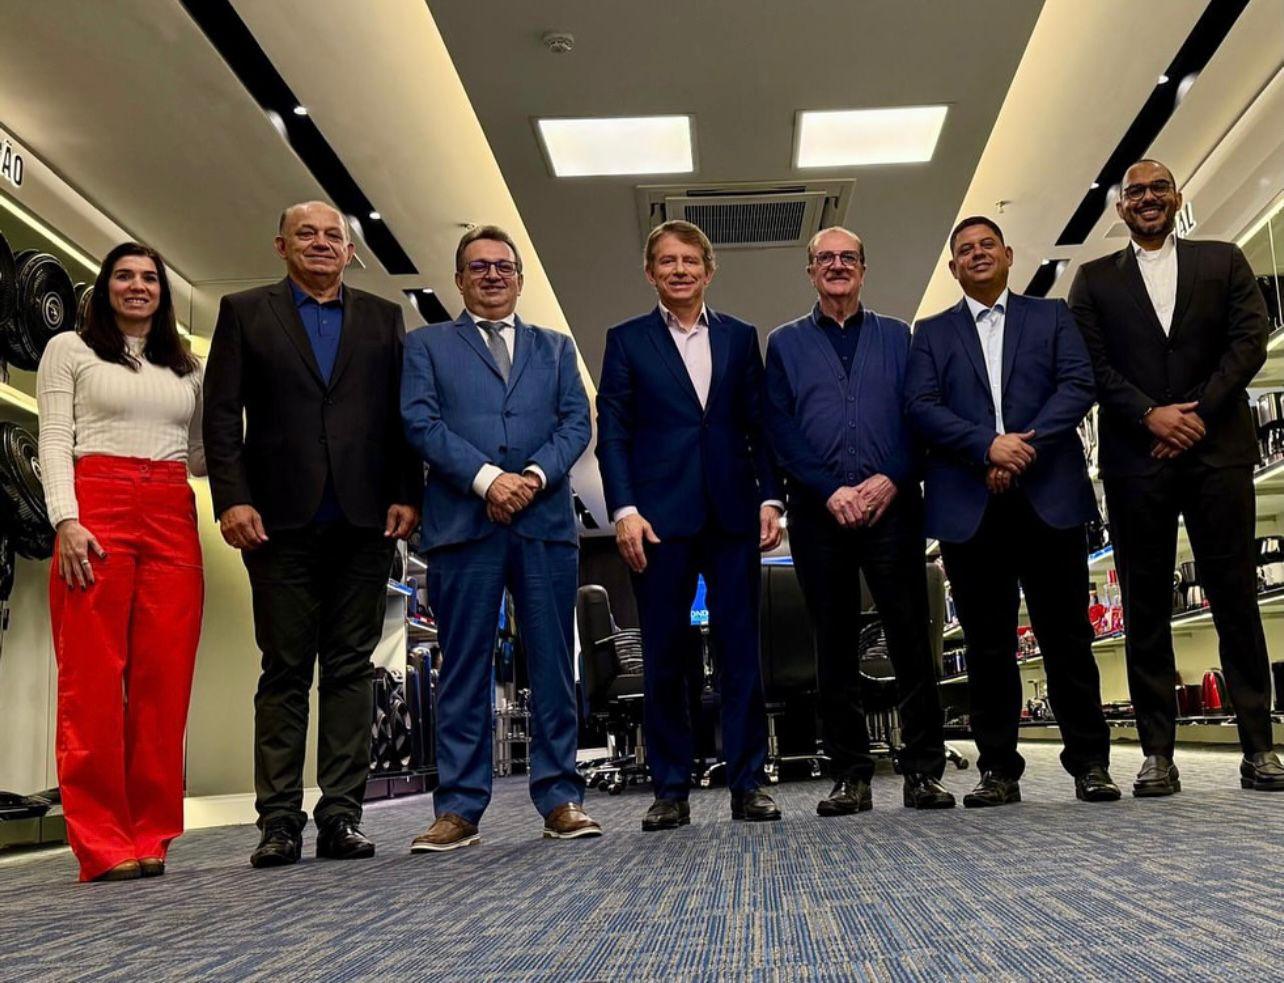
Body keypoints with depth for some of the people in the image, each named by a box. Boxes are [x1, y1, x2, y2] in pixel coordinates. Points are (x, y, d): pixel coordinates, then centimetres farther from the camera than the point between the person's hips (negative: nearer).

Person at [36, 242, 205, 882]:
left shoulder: (187, 368, 23)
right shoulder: (70, 349, 11)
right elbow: (55, 443, 1)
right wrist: (66, 520, -12)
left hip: (172, 519, 4)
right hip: (97, 507, -3)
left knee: (163, 680, -1)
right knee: (94, 679, -5)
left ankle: (149, 836, 6)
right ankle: (102, 843, -1)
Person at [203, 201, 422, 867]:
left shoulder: (382, 318, 15)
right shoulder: (244, 312, 11)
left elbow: (401, 415, 10)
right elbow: (222, 414, 4)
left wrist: (406, 494, 0)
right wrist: (233, 499, -7)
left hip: (364, 520, 2)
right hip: (281, 520, -1)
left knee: (352, 670, 3)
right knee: (284, 671, 2)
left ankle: (341, 815, 9)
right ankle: (279, 821, 8)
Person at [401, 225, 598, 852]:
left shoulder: (556, 347, 21)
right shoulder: (427, 345, 15)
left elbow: (576, 423, 8)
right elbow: (420, 422, 0)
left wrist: (534, 475, -10)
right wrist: (486, 477, -13)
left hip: (546, 521, 2)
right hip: (462, 523, -2)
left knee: (554, 666, 3)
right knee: (464, 670, 0)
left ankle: (561, 800, 10)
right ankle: (459, 810, 6)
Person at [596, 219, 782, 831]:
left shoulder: (740, 338, 14)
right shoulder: (627, 340, 9)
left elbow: (759, 426, 12)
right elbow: (612, 433, 2)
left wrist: (770, 499, 1)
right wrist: (624, 511, -9)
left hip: (733, 514, 2)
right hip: (660, 518, -1)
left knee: (742, 651, 2)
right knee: (664, 657, 2)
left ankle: (747, 783, 10)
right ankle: (670, 790, 10)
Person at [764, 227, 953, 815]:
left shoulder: (896, 338, 15)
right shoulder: (785, 344, 13)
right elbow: (780, 430, 3)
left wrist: (891, 479, -11)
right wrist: (831, 490, -9)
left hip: (891, 506, 0)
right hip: (819, 513, 0)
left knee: (911, 641, -3)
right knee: (833, 648, 4)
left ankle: (923, 771, 6)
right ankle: (850, 777, 12)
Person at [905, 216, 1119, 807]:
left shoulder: (1051, 316, 15)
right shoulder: (932, 333, 15)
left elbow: (1078, 385, 1)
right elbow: (921, 406, 0)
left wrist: (1026, 444, -13)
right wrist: (988, 445, -14)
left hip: (1049, 496, 0)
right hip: (969, 506, 1)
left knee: (1067, 636, 2)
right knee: (987, 644, 3)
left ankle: (1090, 763, 11)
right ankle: (999, 770, 10)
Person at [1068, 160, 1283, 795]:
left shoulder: (1223, 261, 14)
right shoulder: (1095, 279, 14)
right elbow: (1090, 363, 3)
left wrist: (1197, 412, -9)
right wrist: (1150, 415, -10)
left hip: (1218, 449, 0)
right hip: (1135, 458, 0)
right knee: (1145, 605, 1)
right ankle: (1157, 753, 5)